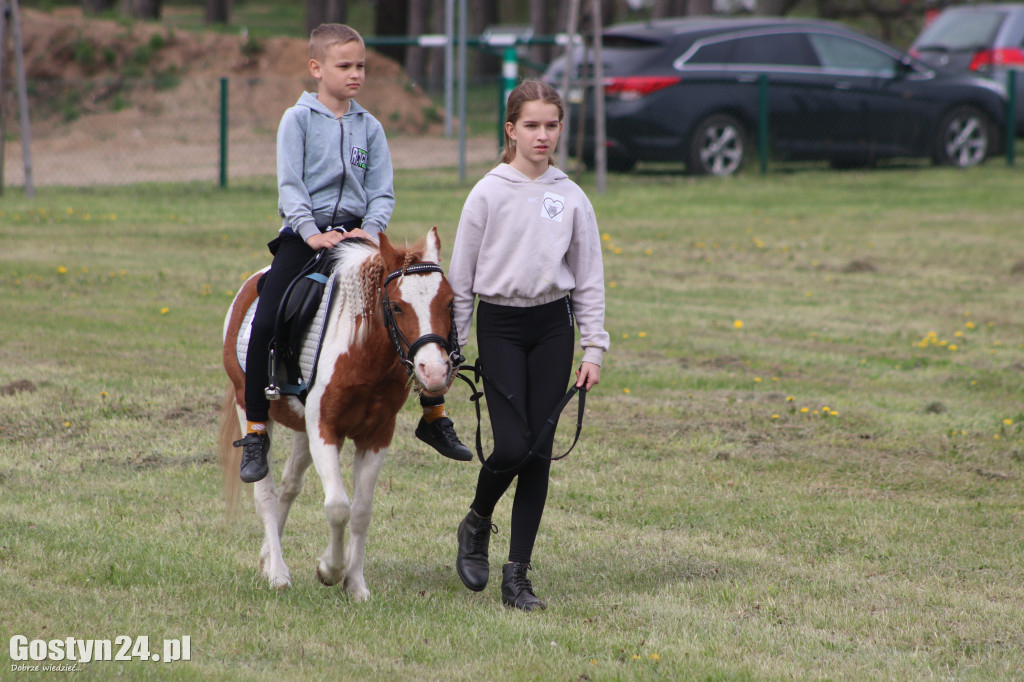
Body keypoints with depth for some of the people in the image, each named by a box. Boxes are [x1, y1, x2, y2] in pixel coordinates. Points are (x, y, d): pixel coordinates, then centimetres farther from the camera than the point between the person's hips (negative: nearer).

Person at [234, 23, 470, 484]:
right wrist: (312, 233, -21)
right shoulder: (298, 119, -1)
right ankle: (255, 433, -10)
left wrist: (372, 228, -14)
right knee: (265, 323, -20)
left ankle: (434, 416, 12)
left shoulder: (369, 127, 9)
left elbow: (383, 191, 6)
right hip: (306, 232, -3)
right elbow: (290, 184, -8)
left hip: (358, 232, 3)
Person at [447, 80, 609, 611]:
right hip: (500, 326, -2)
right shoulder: (488, 194, -2)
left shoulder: (571, 198, 5)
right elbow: (461, 276, 2)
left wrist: (593, 349, 3)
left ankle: (517, 575, 6)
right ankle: (476, 523, 18)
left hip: (552, 327, 2)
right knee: (511, 445, -13)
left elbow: (589, 280, 9)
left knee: (539, 452, 0)